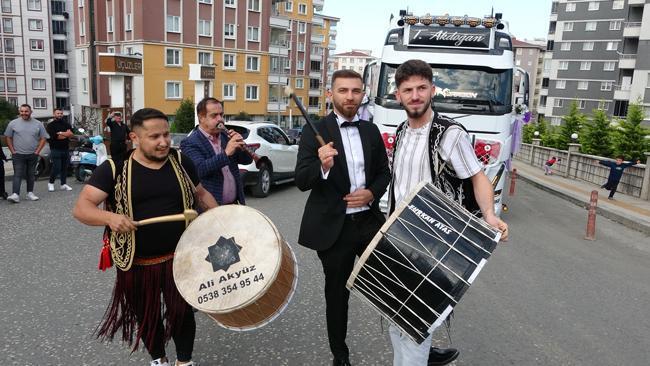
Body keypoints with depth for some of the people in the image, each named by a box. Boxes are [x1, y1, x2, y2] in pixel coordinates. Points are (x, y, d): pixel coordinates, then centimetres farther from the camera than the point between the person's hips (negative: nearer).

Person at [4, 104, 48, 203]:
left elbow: (43, 138, 5)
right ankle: (15, 194, -14)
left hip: (33, 155, 2)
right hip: (18, 155, -2)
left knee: (31, 175, 10)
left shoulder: (38, 124, 3)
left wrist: (37, 151, -3)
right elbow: (8, 138, 6)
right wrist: (13, 151, -2)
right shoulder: (13, 123, 1)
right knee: (17, 174, -8)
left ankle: (30, 193, 20)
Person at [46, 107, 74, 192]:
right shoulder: (50, 125, -1)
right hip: (56, 149, -5)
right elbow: (54, 136, -15)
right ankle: (51, 183, 10)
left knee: (65, 167, 8)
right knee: (56, 168, -8)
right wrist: (66, 134, -9)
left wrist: (61, 133, -14)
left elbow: (71, 134, -1)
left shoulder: (66, 124, 13)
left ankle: (63, 184, 15)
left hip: (66, 149, 5)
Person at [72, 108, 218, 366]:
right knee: (146, 316, 18)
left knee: (182, 312, 8)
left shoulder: (181, 162, -2)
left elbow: (201, 194, 12)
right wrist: (110, 217, -35)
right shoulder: (114, 169, -11)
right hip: (137, 262, 0)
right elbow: (81, 207, -15)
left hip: (179, 257, 1)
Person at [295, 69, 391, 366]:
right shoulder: (314, 133, -8)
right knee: (337, 294, 13)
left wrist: (372, 193, -7)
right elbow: (301, 182, -14)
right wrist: (323, 166, -34)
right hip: (334, 228, -3)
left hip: (370, 221, 3)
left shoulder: (371, 131, 6)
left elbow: (384, 172, 13)